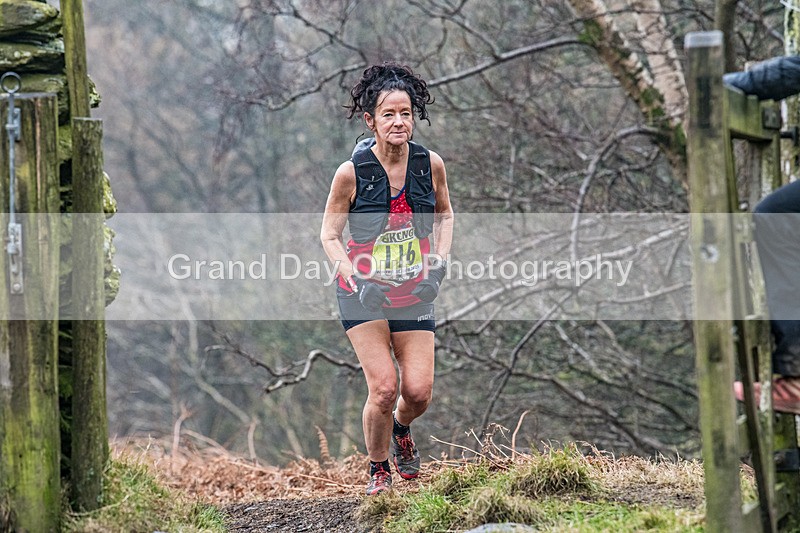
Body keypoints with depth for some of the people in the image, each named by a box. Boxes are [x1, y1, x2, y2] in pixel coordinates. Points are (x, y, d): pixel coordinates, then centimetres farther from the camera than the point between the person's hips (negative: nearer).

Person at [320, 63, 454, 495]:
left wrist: (439, 262, 0)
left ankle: (400, 429, 34)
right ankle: (378, 471, 12)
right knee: (384, 388, -13)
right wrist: (357, 280, -17)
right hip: (363, 292, -3)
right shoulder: (352, 172, -14)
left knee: (418, 392, -4)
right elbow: (329, 235, -4)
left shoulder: (430, 164, -6)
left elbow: (444, 214, 14)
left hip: (414, 293, 3)